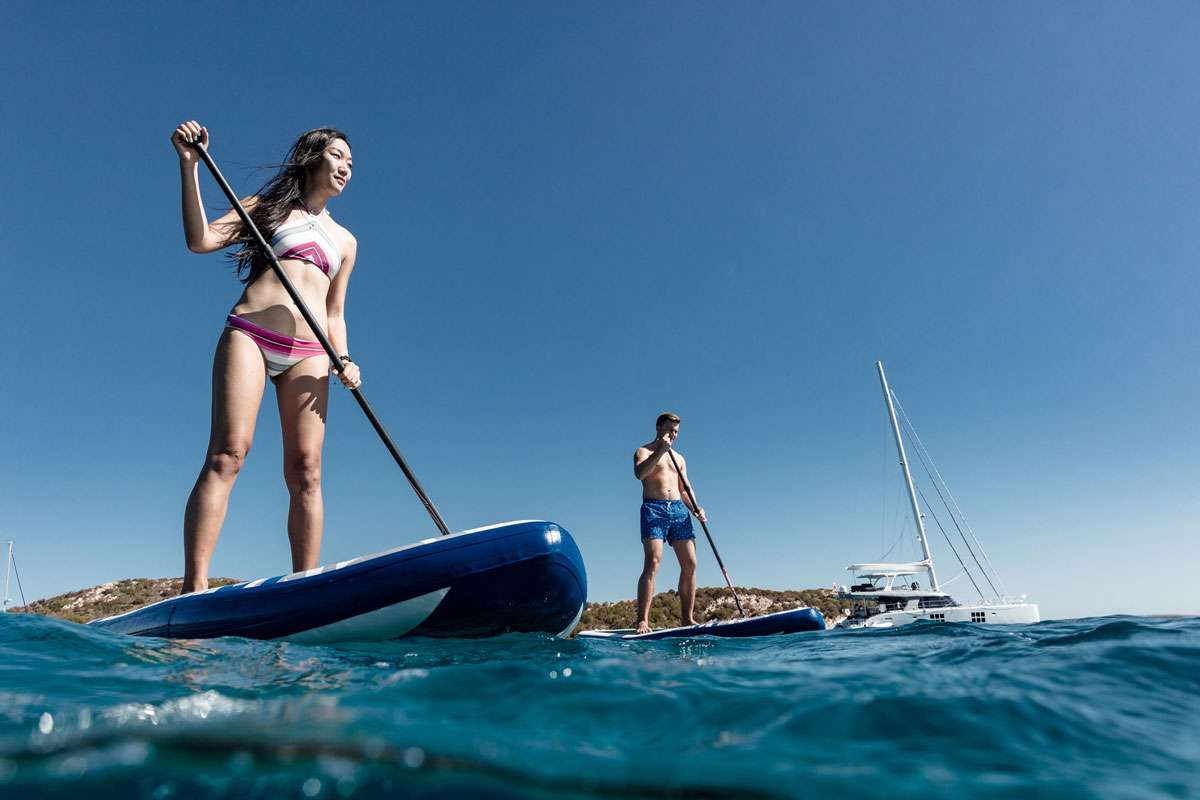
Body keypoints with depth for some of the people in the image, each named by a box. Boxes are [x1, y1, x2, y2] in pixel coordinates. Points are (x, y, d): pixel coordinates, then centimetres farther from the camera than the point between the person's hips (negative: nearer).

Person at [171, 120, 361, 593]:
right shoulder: (268, 206, 16)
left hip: (308, 354, 3)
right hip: (248, 334, -3)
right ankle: (194, 587, -20)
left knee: (305, 471, -8)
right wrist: (188, 166, -6)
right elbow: (201, 240, 2)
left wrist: (344, 360, 4)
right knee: (227, 454, -17)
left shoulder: (345, 241, 24)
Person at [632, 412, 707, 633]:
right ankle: (642, 620, -21)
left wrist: (695, 508, 3)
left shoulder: (679, 459, 25)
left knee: (690, 563, -2)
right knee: (652, 562, -18)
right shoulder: (644, 451, 8)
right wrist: (660, 451, -21)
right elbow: (639, 473, -14)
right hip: (654, 509, -6)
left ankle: (687, 618, 5)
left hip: (679, 510, 6)